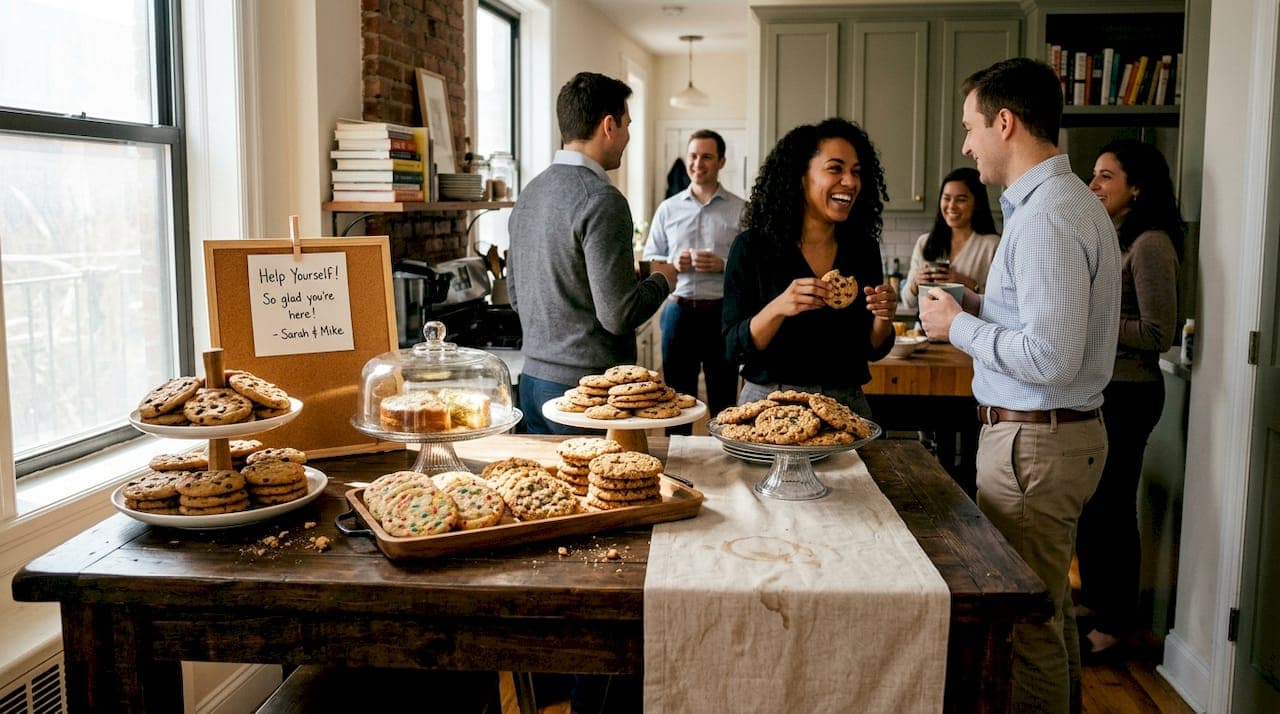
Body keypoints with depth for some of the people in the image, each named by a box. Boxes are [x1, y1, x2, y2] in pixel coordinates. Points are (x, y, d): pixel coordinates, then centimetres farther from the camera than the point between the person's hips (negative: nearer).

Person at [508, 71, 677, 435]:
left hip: (533, 378, 9)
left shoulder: (529, 193, 9)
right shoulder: (601, 199, -18)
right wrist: (661, 280, -3)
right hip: (586, 389, -8)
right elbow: (618, 315, -21)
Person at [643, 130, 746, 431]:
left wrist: (723, 265, -18)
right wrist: (673, 263, -8)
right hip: (678, 311, 2)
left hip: (722, 312, -2)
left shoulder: (741, 210, 3)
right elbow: (649, 259, 12)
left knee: (723, 401, 5)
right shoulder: (668, 209, 11)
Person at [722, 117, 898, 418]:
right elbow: (734, 349, -11)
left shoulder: (864, 249, 3)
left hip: (847, 403, 3)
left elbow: (873, 349, 9)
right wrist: (777, 309, -27)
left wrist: (884, 318, -12)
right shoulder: (752, 246, -8)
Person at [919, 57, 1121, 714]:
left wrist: (959, 327, -13)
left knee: (1026, 623, -1)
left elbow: (1051, 357, -27)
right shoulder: (1068, 200, 14)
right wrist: (974, 304, 10)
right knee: (1050, 609, 22)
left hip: (1034, 442, -11)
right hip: (1062, 432, 11)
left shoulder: (1047, 216, -20)